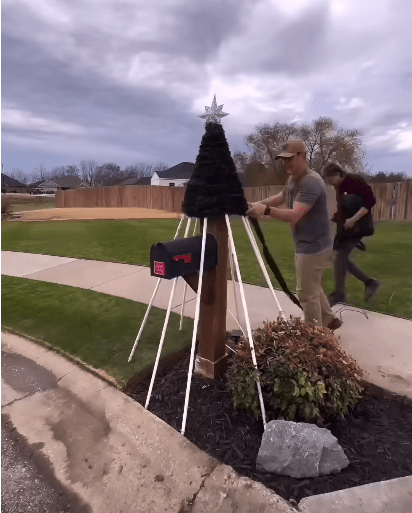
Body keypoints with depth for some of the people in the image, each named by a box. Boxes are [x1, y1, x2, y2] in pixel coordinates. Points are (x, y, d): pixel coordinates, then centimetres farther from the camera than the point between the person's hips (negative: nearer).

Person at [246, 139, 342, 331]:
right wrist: (258, 204, -1)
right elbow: (280, 197, 18)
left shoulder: (311, 182, -24)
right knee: (312, 289, 22)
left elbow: (294, 215, -34)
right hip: (304, 246, 10)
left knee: (307, 294, -1)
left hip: (313, 247, -10)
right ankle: (329, 320, 39)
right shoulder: (292, 179, 8)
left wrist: (266, 210, -47)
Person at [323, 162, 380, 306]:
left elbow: (370, 201, -20)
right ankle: (370, 283, 19)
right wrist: (337, 217, 3)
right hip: (345, 225, 9)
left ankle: (339, 293, 1)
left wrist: (353, 219, -25)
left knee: (340, 257, -11)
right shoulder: (339, 186, 11)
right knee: (342, 258, 8)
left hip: (357, 226, -9)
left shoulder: (356, 181, -15)